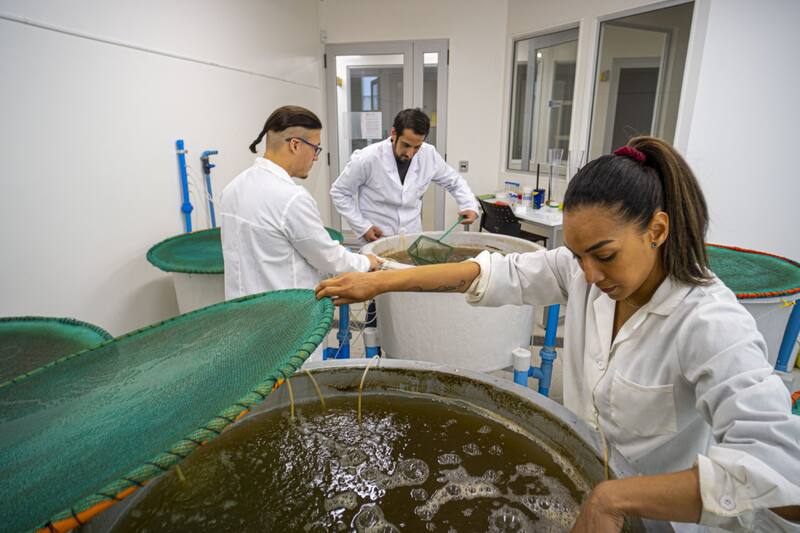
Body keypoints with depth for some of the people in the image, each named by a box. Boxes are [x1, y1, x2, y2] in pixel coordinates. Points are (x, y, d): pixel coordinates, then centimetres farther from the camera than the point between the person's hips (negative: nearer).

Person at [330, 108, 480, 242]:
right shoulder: (367, 159, -17)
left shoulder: (429, 155, -8)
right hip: (377, 240, -3)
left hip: (413, 238, 3)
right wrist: (362, 227, -10)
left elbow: (454, 181, 9)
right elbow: (339, 192, -4)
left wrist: (470, 205, -8)